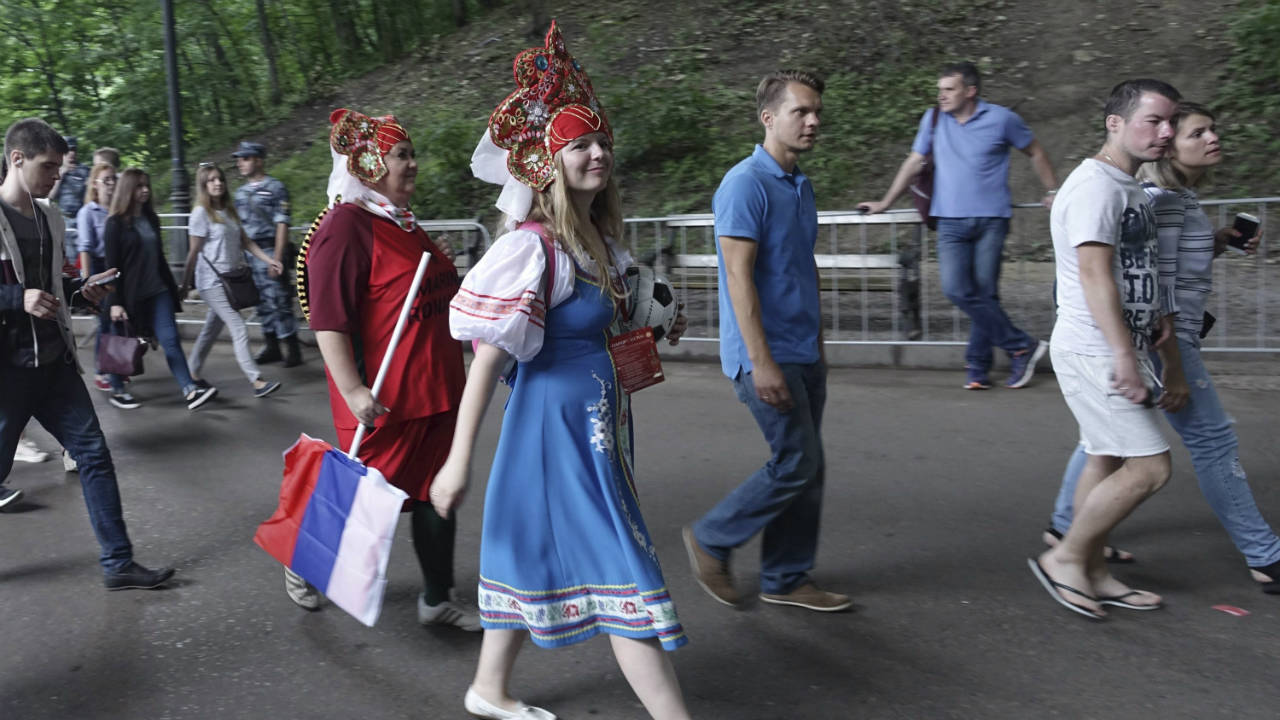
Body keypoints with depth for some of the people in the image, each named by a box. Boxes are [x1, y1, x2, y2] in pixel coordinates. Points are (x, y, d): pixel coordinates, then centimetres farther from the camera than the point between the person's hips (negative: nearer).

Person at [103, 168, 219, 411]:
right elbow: (112, 265, -9)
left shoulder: (151, 218, 10)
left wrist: (173, 290, 16)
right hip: (130, 294, -5)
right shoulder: (116, 223, -7)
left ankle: (190, 390, -9)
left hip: (158, 291, 5)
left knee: (170, 339, -3)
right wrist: (115, 302, -14)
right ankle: (117, 391, 25)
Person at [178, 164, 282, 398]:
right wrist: (185, 285, -2)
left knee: (212, 328, 14)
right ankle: (257, 381, -12)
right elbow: (194, 253, -7)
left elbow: (245, 241, 12)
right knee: (239, 328, -11)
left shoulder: (229, 211, 12)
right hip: (212, 282, -7)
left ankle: (193, 373, 28)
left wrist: (268, 260, 1)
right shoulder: (201, 214, -8)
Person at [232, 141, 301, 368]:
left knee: (279, 302, -7)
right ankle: (271, 348, 19)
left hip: (269, 252, -7)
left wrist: (277, 258, -18)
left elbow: (282, 225, -12)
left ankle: (293, 350, 0)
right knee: (263, 304, 11)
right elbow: (239, 226, 19)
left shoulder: (275, 188, -7)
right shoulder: (241, 192, 15)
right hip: (249, 254, 7)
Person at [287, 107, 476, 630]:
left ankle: (438, 597, 25)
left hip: (433, 391, 9)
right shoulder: (346, 226, -15)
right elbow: (328, 319, -20)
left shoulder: (404, 225, 15)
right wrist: (352, 391, -25)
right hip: (384, 401, -9)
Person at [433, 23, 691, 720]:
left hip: (598, 419, 9)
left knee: (537, 550, 18)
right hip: (557, 418, -9)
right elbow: (487, 357, -18)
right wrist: (458, 462, -17)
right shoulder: (532, 246, -18)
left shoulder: (597, 238, 8)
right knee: (620, 573, -5)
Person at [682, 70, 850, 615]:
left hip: (803, 354, 9)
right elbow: (739, 275, -20)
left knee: (807, 469, 11)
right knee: (796, 464, -6)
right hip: (766, 355, -9)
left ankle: (786, 579, 22)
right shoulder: (746, 184, -15)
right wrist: (761, 361, -23)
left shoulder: (800, 185, 14)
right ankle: (711, 540, 13)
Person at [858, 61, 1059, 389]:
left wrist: (1052, 192, 14)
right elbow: (913, 164, 19)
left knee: (984, 293, -7)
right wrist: (884, 203, 20)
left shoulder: (1001, 118, 2)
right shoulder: (933, 119, 10)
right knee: (956, 289, -13)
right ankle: (1022, 346, -2)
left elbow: (1035, 152, 16)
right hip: (951, 221, 2)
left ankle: (977, 366, 7)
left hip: (991, 219, -2)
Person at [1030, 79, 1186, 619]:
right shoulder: (1096, 185, -14)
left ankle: (1093, 573, 22)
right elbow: (1095, 274, -23)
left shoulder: (1132, 190, 19)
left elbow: (1145, 281, 22)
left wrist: (1171, 365, 20)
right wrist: (1125, 356, -29)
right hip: (1094, 353, -10)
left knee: (1107, 461, 12)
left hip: (1118, 353, 10)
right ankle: (1065, 557, 4)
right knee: (1149, 466, -9)